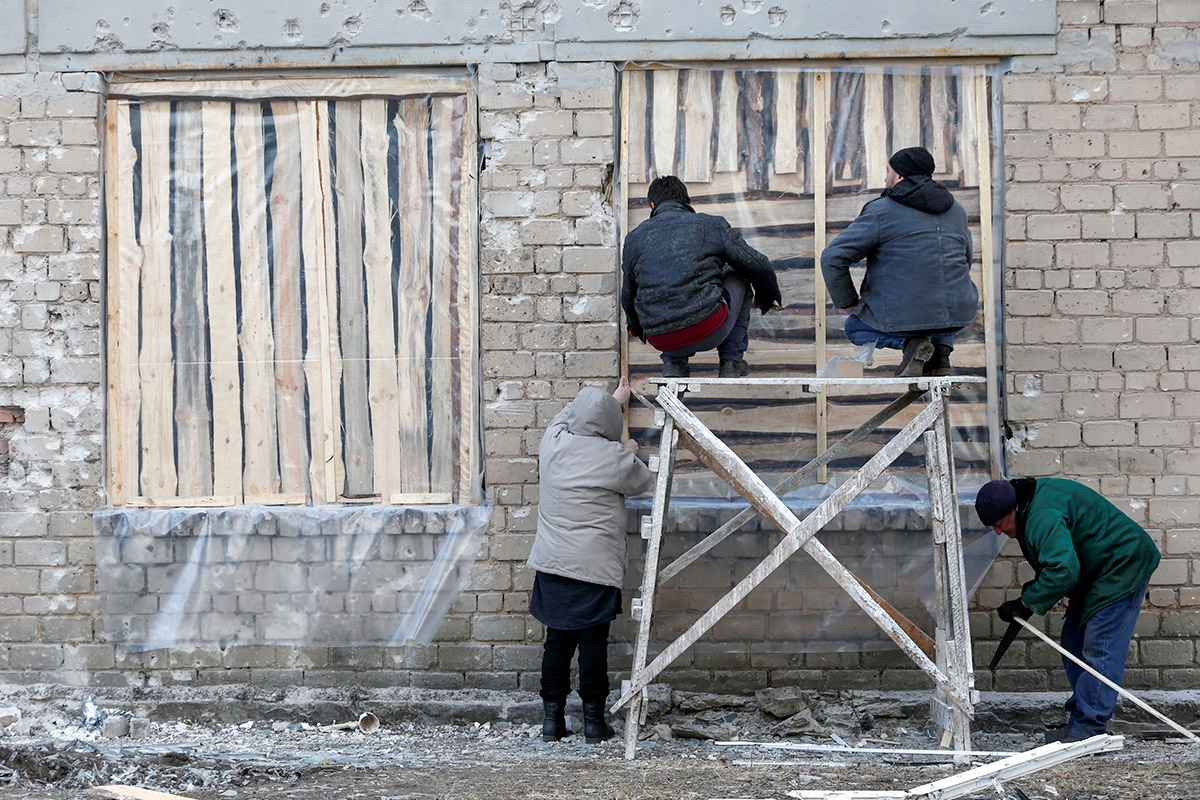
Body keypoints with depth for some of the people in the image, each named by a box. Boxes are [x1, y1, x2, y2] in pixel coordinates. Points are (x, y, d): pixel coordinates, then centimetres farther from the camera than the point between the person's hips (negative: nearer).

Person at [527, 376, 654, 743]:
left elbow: (569, 416, 24)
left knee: (557, 641, 10)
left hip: (551, 565, 4)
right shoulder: (615, 458, -11)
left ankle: (552, 719, 13)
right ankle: (593, 721, 6)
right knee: (593, 643, 2)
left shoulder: (552, 442, 1)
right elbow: (642, 482, 9)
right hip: (594, 568, -4)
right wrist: (631, 453, 30)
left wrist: (615, 400, 39)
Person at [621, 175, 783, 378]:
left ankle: (673, 363, 17)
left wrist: (637, 327, 45)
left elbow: (628, 295, 23)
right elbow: (759, 268, 12)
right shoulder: (711, 225, 9)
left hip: (660, 341, 3)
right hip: (709, 332, -3)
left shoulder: (634, 238, 15)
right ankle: (732, 360, 23)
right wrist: (768, 298, 34)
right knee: (738, 276, 27)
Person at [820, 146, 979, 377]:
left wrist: (848, 303, 5)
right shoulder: (956, 211, 13)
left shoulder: (881, 211, -4)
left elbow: (833, 258, -7)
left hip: (902, 316, -5)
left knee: (855, 327, 26)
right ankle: (941, 345, 10)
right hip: (958, 314, 5)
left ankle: (909, 342, -4)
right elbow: (967, 260, 26)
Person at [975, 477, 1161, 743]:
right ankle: (1081, 718, 16)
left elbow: (1063, 571, -37)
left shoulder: (1044, 518, -28)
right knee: (1074, 643, 11)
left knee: (1099, 651, -14)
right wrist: (1034, 588, 6)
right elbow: (1057, 561, 21)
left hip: (1122, 569, -11)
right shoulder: (1032, 505, 7)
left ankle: (1088, 729, -15)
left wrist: (1027, 602, -26)